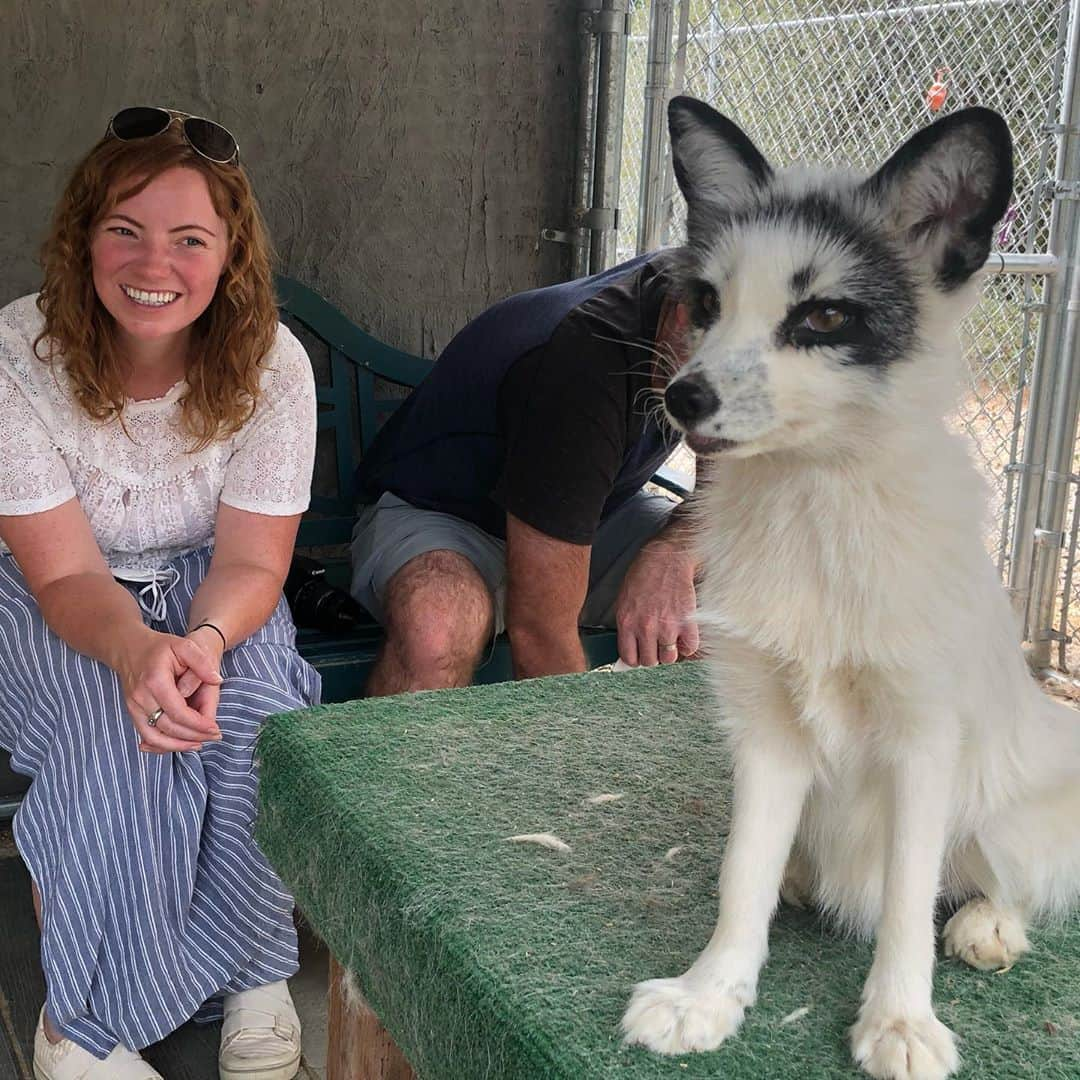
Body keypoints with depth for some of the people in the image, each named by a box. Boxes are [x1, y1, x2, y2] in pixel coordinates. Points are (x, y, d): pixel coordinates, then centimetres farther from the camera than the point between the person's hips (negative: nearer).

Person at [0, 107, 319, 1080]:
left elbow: (250, 563, -15)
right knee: (119, 738, -31)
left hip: (211, 590, 2)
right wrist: (136, 651, -44)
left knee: (254, 720, -29)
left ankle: (255, 974, -4)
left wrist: (205, 640, -39)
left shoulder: (271, 364, -17)